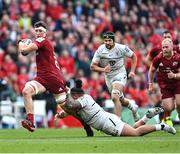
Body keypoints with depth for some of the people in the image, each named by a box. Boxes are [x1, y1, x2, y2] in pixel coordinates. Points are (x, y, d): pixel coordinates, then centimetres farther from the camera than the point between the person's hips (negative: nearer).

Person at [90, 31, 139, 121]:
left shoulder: (121, 48, -17)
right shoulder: (100, 50, -13)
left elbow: (133, 56, 1)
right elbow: (92, 66, -11)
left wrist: (132, 71, -6)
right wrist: (103, 69, -29)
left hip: (120, 74, -4)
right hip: (108, 77, 4)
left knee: (115, 97, -27)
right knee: (121, 100, 18)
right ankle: (133, 107, 49)